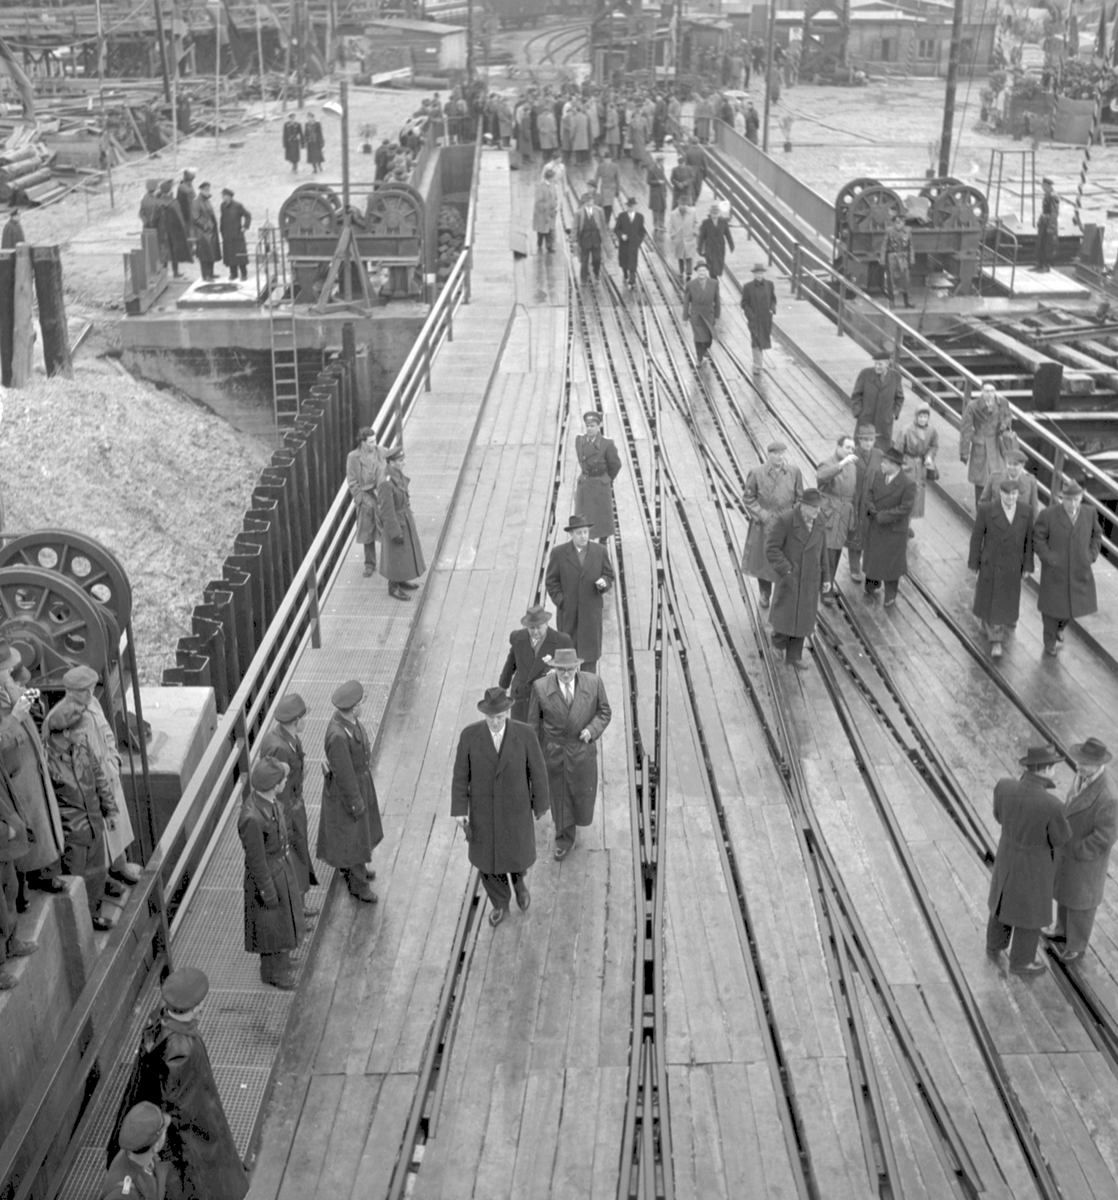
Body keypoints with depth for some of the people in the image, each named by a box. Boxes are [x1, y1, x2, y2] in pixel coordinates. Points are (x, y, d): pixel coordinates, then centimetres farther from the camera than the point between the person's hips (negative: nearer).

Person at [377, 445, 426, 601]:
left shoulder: (398, 475, -3)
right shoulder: (386, 483, -30)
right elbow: (387, 511, -25)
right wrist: (396, 533, -21)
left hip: (405, 520, 9)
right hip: (395, 523, -9)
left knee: (405, 551, 22)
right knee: (396, 555, 6)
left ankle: (401, 580, 40)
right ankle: (393, 587, 23)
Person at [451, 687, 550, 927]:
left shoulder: (524, 734, -23)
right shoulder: (469, 735, -21)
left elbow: (537, 770, -10)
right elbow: (461, 774, -11)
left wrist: (540, 804, 1)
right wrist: (459, 811, -11)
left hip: (515, 806, -1)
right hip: (483, 807, 1)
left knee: (518, 853, 14)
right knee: (486, 857, 15)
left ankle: (518, 878, 53)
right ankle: (500, 904, 43)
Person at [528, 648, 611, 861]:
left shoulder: (593, 682, -17)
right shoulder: (541, 687, -18)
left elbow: (603, 712, -4)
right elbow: (534, 721, -6)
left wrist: (592, 731, -23)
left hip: (582, 749, 1)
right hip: (553, 751, 0)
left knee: (583, 792, 15)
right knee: (559, 795, 13)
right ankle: (565, 839, 34)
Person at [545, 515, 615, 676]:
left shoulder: (600, 551, -2)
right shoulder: (559, 553, -6)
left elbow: (609, 575, 6)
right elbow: (551, 581, -1)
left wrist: (604, 582, -17)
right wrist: (560, 602, -10)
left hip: (591, 611, 1)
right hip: (567, 611, -1)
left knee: (590, 649, 5)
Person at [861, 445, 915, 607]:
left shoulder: (908, 485, -22)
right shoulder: (878, 474, -6)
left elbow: (905, 509, -23)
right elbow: (868, 493, -3)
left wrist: (883, 516, -23)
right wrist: (872, 511, -20)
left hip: (893, 529, -5)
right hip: (874, 527, 5)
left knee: (891, 561, 9)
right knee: (873, 555, 19)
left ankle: (890, 596, 24)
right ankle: (873, 582, 43)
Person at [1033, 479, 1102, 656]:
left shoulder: (1090, 513, -8)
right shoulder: (1048, 514, -18)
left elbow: (1096, 535, 8)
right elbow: (1038, 539, -10)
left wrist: (1091, 556, -2)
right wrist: (1049, 559, -16)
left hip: (1080, 570, 3)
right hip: (1055, 570, -3)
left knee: (1078, 603, 13)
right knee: (1053, 604, 11)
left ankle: (1060, 624, 46)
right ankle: (1050, 642, 34)